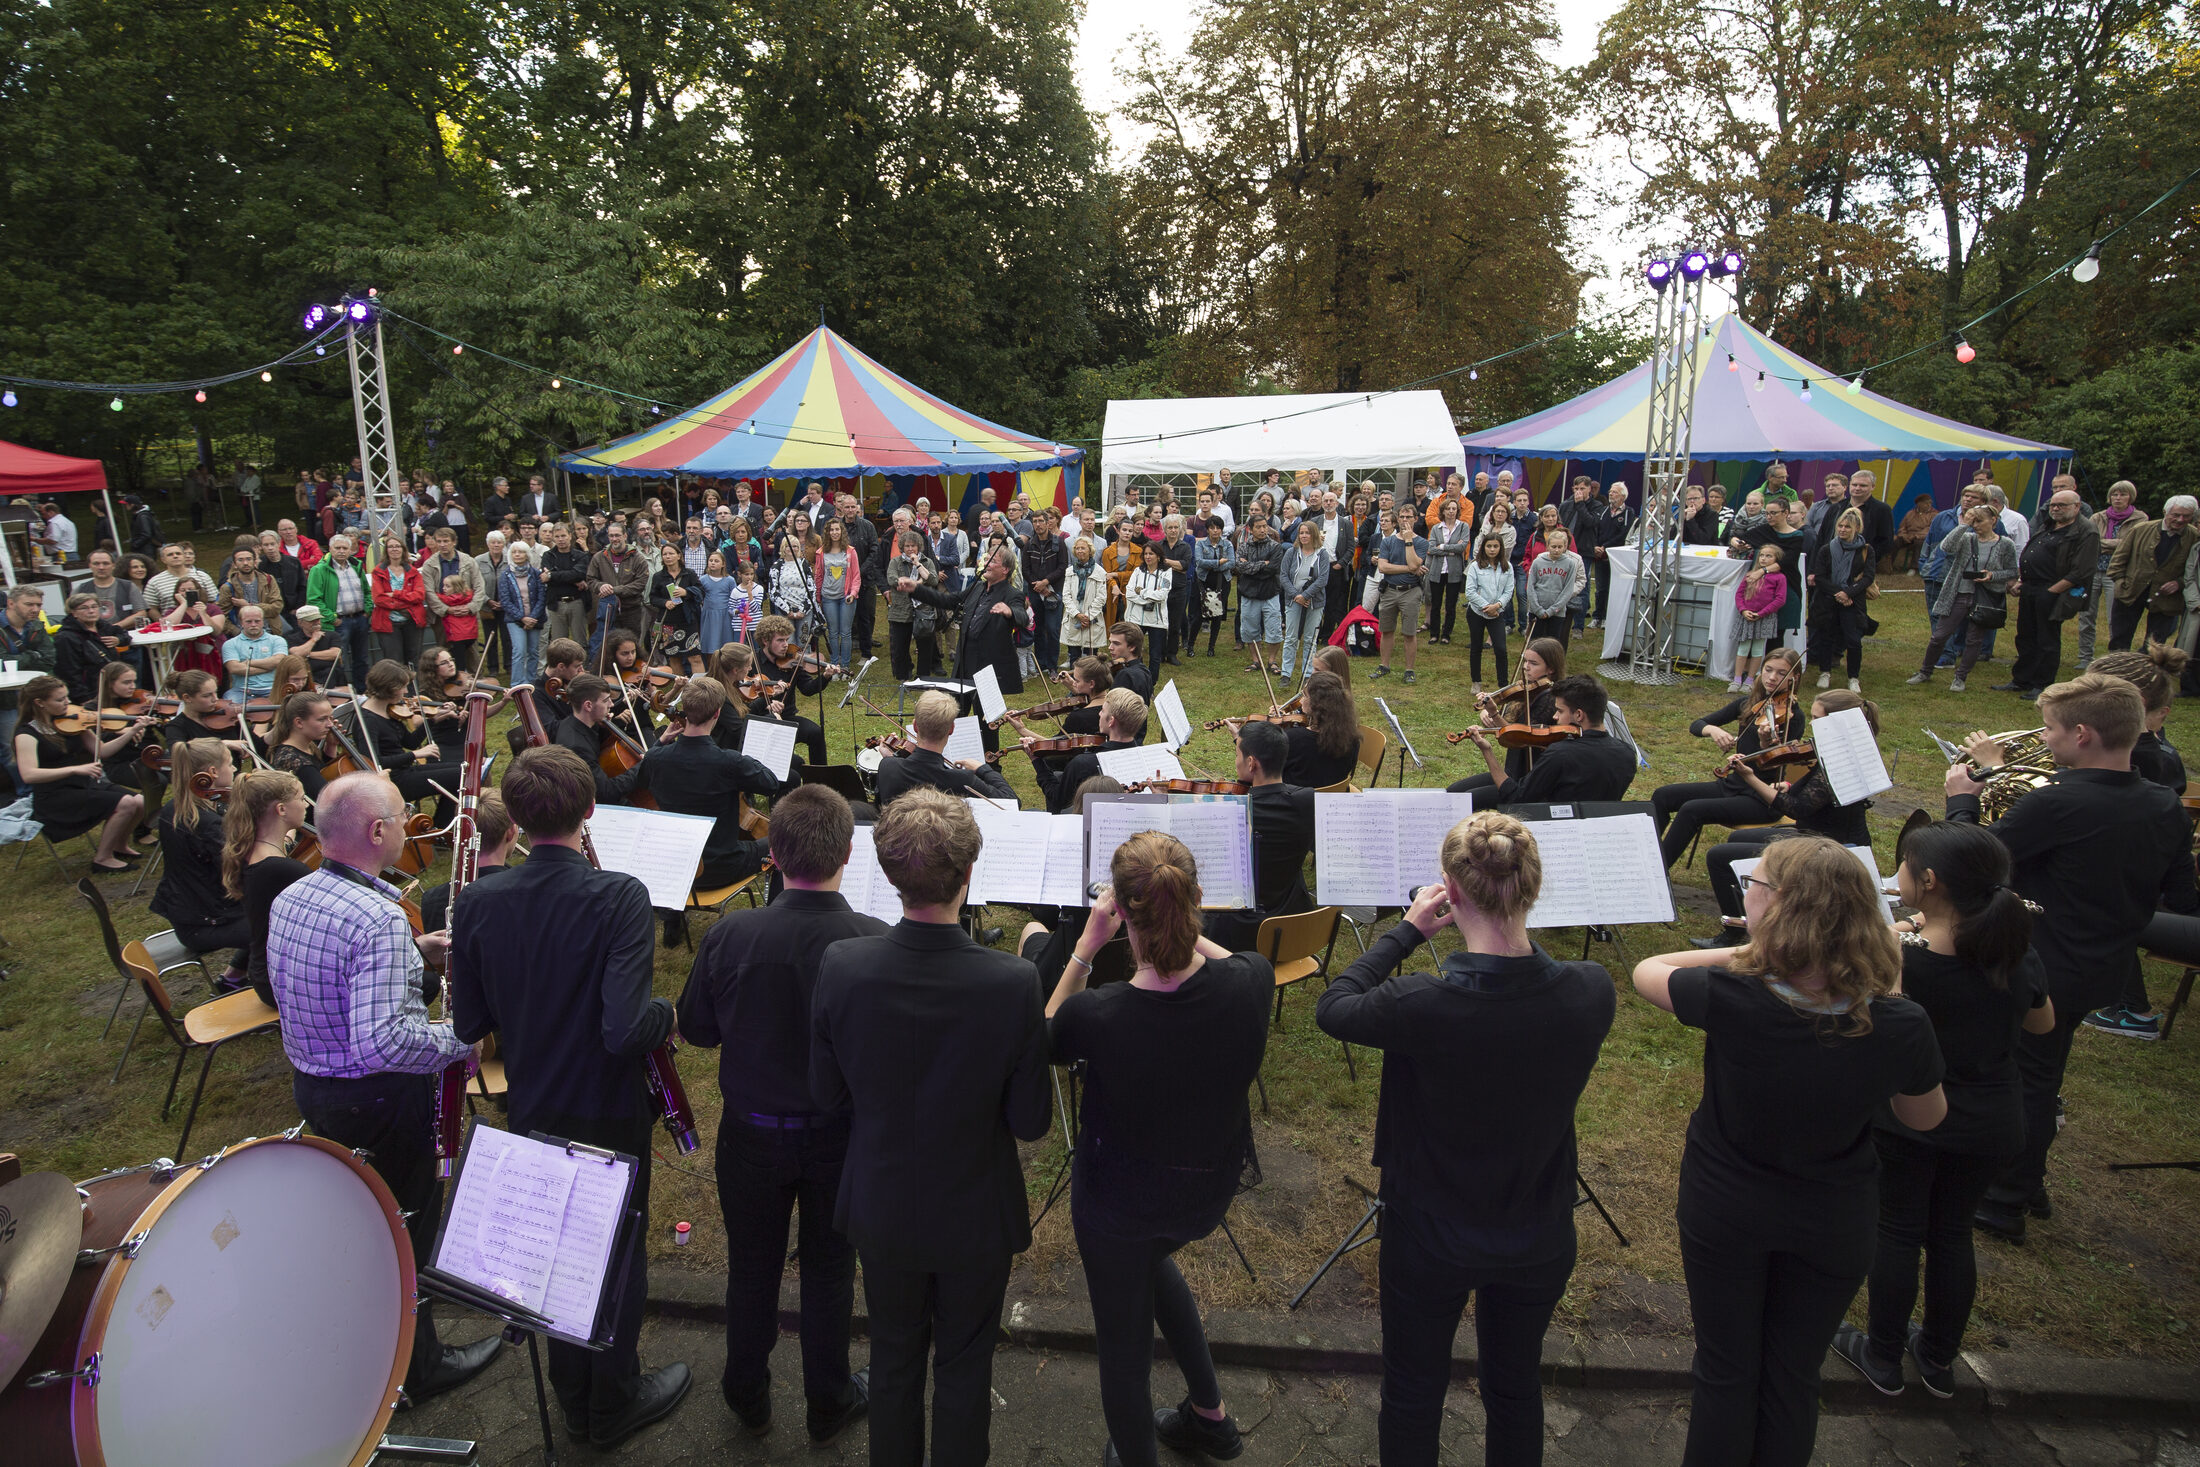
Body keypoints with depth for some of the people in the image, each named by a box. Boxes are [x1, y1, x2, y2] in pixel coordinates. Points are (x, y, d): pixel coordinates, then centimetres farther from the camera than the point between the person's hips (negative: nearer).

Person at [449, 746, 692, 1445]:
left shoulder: (477, 902, -11)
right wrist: (665, 1014, -12)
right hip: (610, 1115, -4)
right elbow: (625, 1032, -32)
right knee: (618, 1251, 17)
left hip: (533, 1112, 5)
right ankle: (614, 1404, 36)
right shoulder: (619, 897, -26)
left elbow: (469, 1025, -3)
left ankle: (572, 1400, 43)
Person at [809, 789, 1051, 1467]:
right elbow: (1030, 1123, -17)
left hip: (882, 1208, 2)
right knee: (964, 1364, 24)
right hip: (975, 1214, -2)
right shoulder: (1014, 983, -30)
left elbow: (829, 1097, -9)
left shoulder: (840, 966, -24)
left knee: (894, 1355, 28)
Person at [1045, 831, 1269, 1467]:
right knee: (1149, 1258, 36)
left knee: (1123, 1341, 21)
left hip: (1119, 1196, -4)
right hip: (1211, 1187, 4)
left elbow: (1048, 1038, -8)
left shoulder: (1096, 1016, -34)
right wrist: (1178, 925, 2)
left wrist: (1085, 946, -8)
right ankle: (1210, 1414, 49)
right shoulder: (1248, 983, -26)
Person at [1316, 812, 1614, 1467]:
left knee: (1413, 1396, 23)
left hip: (1432, 1240, -3)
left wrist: (1407, 929, -7)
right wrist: (1504, 926, -3)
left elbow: (1332, 1007, -13)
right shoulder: (1591, 993, -23)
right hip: (1540, 1237, 3)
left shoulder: (1421, 1005, -34)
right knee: (1517, 1389, 29)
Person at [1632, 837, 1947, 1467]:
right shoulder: (1902, 1026, -24)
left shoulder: (1730, 997, -32)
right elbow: (1926, 1118, -2)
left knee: (1725, 1373, 19)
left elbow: (1646, 971, -10)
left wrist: (1750, 952, -8)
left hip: (1725, 1211, -2)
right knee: (1794, 1378, 23)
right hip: (1834, 1225, 2)